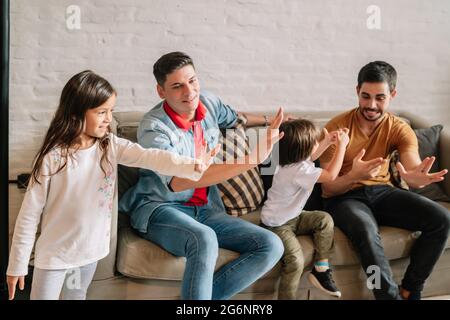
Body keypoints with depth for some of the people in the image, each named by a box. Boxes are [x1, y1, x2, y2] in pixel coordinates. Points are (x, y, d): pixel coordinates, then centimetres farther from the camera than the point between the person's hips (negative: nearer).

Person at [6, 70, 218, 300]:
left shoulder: (111, 146, -9)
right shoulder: (52, 157, -19)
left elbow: (149, 157, -25)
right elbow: (30, 213, -14)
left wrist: (193, 166, -42)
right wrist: (17, 265, -10)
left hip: (91, 249, 4)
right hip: (54, 254, -4)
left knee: (76, 296, 24)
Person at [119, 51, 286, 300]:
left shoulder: (209, 102, 0)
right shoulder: (153, 129, -19)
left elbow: (232, 118, 27)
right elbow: (179, 182, -36)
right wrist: (253, 158, -40)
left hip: (206, 209, 7)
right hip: (159, 210, -6)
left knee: (271, 246, -13)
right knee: (204, 240, -40)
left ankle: (203, 293, -14)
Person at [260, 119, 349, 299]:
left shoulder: (293, 159, -1)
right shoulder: (298, 171, -29)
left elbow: (309, 158, 25)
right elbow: (331, 175, -23)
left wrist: (327, 142, 16)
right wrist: (341, 146, -14)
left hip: (292, 217, 10)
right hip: (277, 226, -10)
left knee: (325, 220, -1)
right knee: (296, 260, -24)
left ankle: (321, 269, 3)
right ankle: (286, 297, -9)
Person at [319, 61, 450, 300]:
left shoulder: (400, 129, -5)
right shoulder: (337, 128, -16)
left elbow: (415, 169, -23)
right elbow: (328, 187, -17)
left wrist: (418, 177, -50)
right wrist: (354, 175, -40)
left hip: (381, 192, 4)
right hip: (343, 197, -4)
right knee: (365, 229, -38)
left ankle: (409, 290, -3)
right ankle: (391, 295, -23)